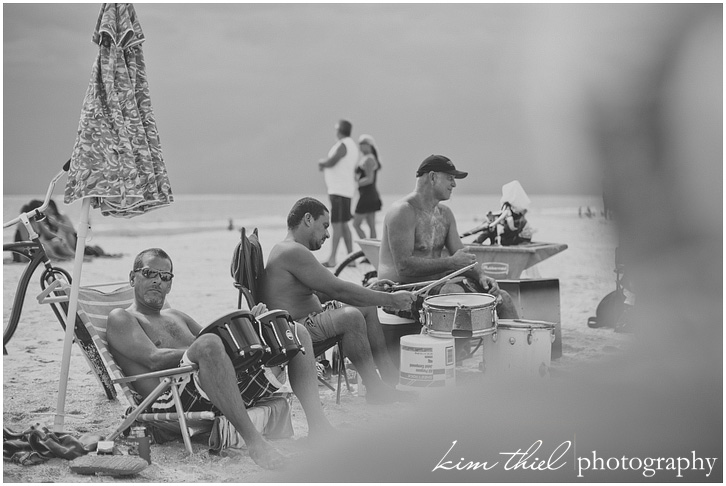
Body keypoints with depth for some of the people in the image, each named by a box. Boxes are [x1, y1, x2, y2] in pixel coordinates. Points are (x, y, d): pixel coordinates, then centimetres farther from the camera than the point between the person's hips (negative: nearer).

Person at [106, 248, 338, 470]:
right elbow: (155, 359, -7)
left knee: (296, 333, 0)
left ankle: (318, 424, -20)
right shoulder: (121, 318, 11)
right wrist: (201, 349, -19)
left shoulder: (176, 316, 34)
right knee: (209, 343, -40)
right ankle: (253, 441, -39)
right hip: (173, 399, -8)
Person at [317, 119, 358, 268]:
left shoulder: (343, 145, -13)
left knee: (337, 224, -9)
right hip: (344, 189, 10)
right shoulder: (352, 145, 17)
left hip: (339, 190, -10)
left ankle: (332, 259, -9)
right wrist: (324, 164, 10)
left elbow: (331, 162, -19)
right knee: (343, 224, 12)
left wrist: (321, 161, 1)